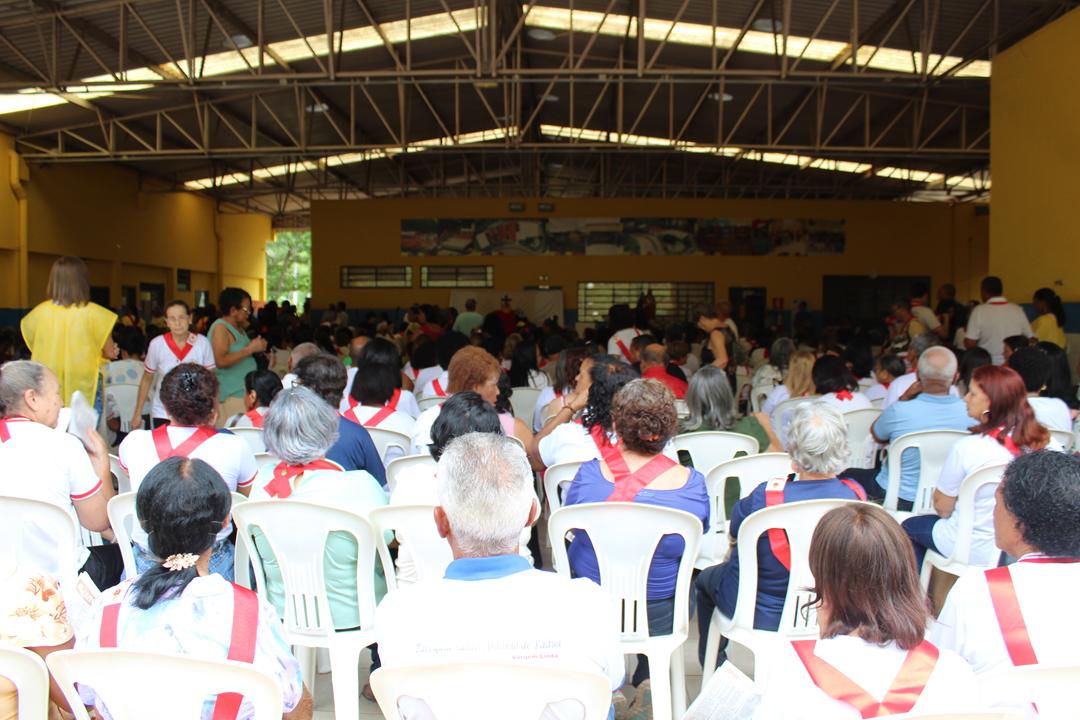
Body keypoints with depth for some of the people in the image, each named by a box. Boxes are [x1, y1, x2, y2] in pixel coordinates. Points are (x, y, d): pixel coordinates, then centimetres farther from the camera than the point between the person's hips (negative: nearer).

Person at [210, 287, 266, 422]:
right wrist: (250, 349, -18)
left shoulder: (238, 327, 16)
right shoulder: (220, 328, -10)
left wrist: (258, 347, 10)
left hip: (245, 391, 9)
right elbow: (221, 361, -21)